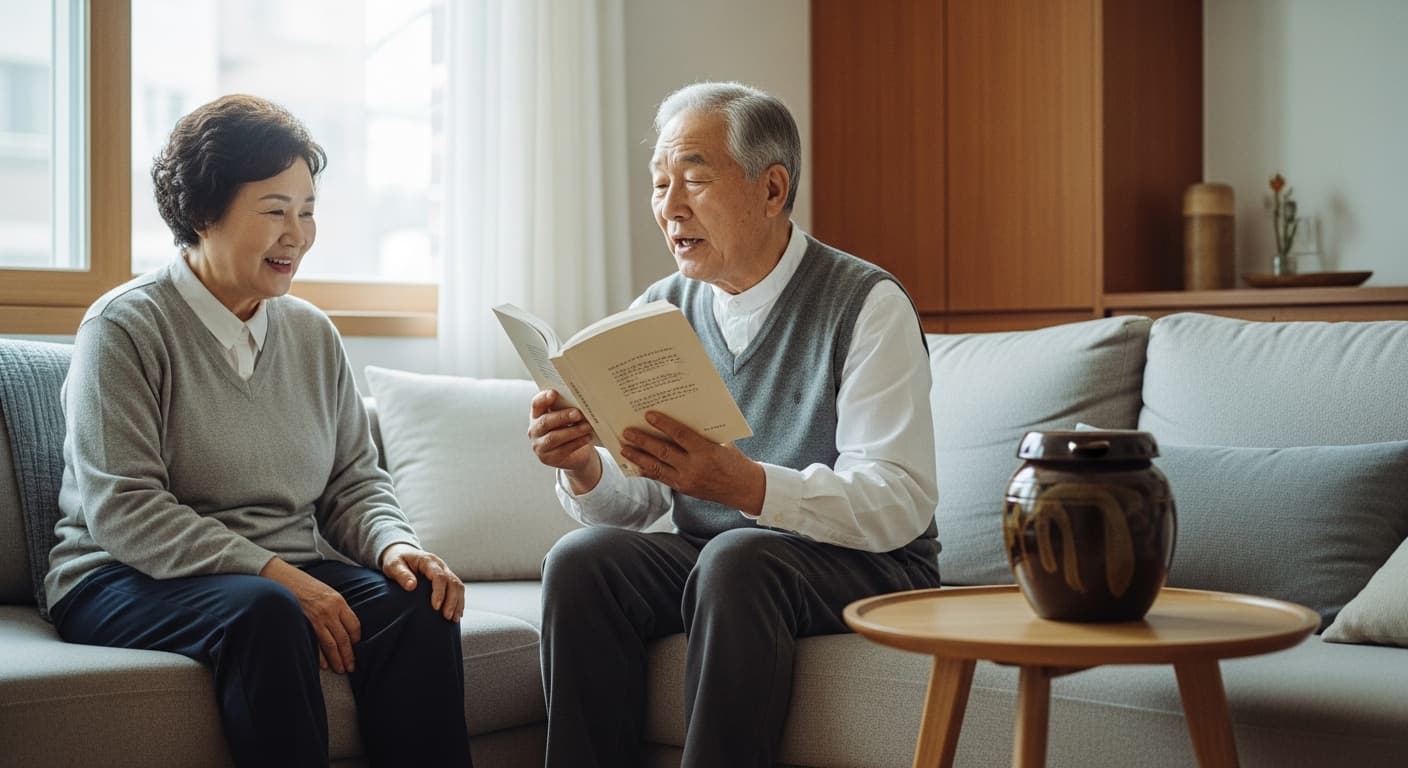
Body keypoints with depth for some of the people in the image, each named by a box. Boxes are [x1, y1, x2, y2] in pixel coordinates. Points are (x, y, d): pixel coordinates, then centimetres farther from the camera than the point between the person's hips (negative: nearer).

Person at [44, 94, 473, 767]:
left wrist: (396, 546, -10)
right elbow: (123, 511, -15)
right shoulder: (124, 327, -6)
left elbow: (354, 482, 14)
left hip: (286, 577, 5)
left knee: (417, 604, -24)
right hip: (124, 581, -5)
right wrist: (272, 573, -23)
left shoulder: (313, 334, 12)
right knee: (262, 610, -36)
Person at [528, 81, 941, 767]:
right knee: (581, 559, -22)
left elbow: (899, 505, -19)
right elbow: (635, 502, 7)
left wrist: (745, 483, -33)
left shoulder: (866, 305, -10)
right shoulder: (660, 311, 7)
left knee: (735, 557, -34)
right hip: (704, 562, 5)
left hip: (862, 568, -4)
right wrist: (584, 470, -17)